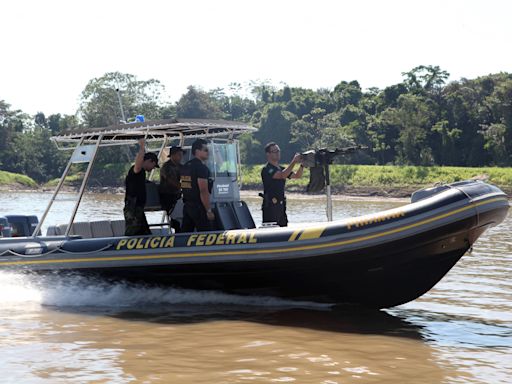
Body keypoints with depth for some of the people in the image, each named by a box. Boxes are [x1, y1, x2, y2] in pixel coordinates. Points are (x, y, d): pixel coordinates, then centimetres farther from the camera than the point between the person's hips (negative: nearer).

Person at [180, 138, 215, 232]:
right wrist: (209, 210, -16)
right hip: (198, 207, -9)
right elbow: (203, 191, -19)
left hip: (187, 205, 9)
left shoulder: (185, 166, 14)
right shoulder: (201, 167, -13)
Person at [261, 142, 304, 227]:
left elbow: (297, 175, 14)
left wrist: (302, 165, -4)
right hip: (271, 206, -8)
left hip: (281, 206, 8)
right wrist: (294, 161, -24)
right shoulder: (267, 169, -11)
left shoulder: (281, 169, 17)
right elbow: (282, 175, -25)